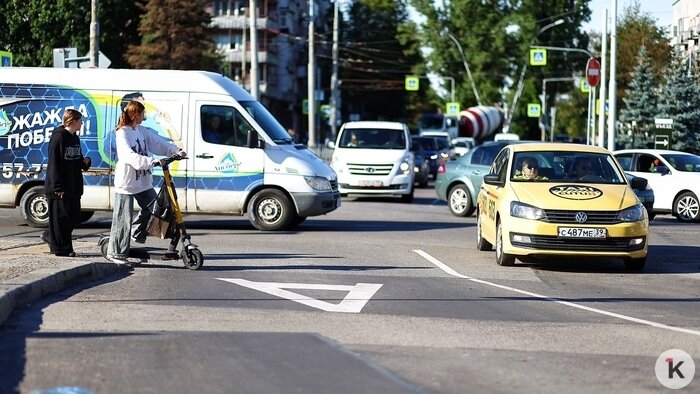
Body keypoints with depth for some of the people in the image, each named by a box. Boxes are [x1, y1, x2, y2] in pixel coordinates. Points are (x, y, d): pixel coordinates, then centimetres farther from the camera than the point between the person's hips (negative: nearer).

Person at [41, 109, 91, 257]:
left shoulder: (75, 138, 14)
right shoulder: (59, 137, -14)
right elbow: (54, 163, -17)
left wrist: (85, 162, -2)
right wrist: (58, 187, -20)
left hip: (73, 188, 9)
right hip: (59, 188, -9)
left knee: (75, 217, 10)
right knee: (61, 218, -3)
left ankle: (50, 236, 26)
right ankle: (61, 248, 5)